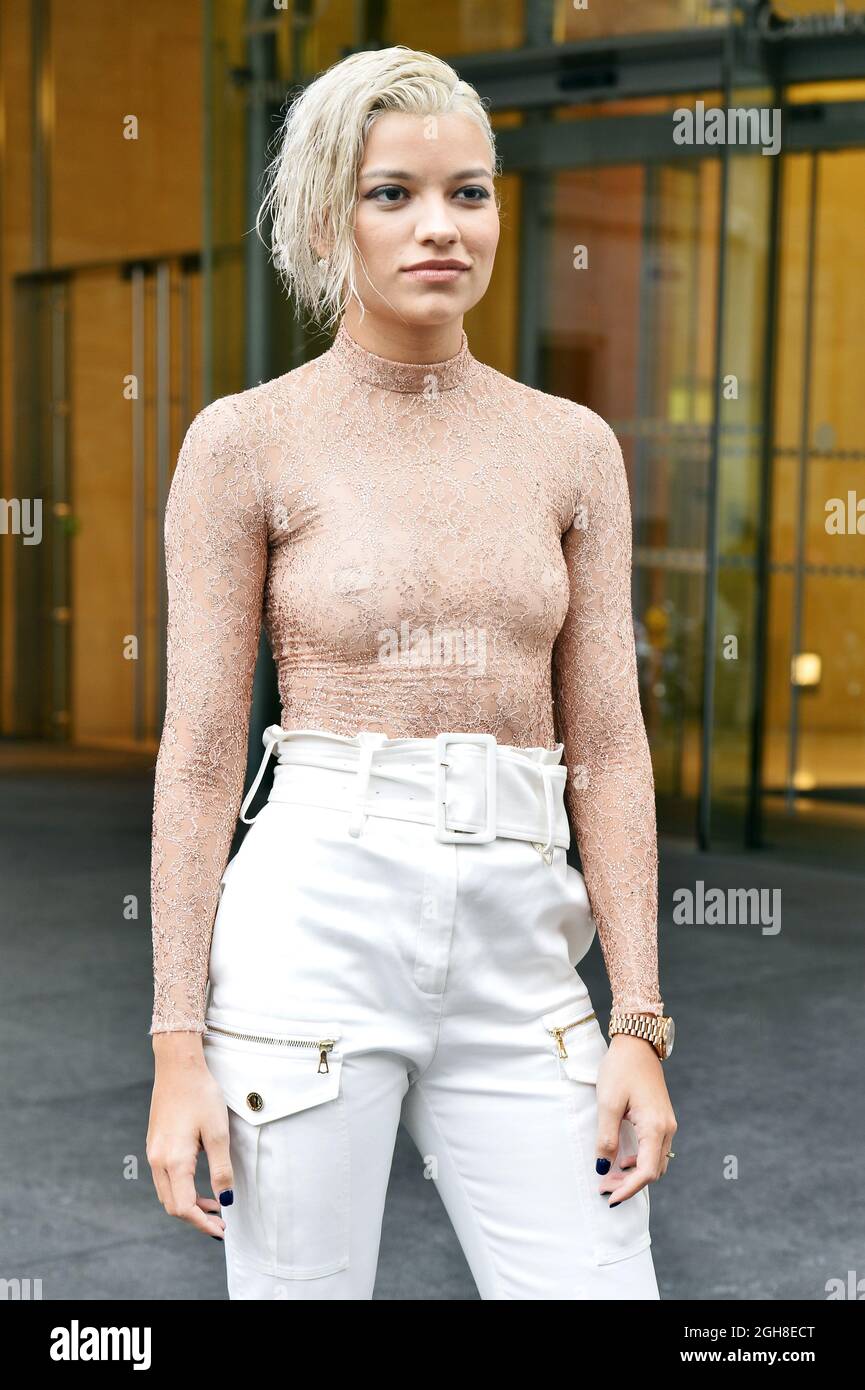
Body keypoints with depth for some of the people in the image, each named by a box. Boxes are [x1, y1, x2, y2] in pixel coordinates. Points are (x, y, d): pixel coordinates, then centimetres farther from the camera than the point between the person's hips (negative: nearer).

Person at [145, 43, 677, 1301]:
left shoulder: (572, 446, 8)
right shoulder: (248, 440, 0)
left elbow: (609, 746, 7)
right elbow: (201, 756, -1)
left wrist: (640, 1021, 1)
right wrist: (179, 1045, -5)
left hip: (519, 948, 3)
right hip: (313, 926, -2)